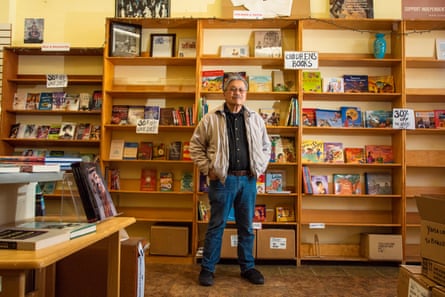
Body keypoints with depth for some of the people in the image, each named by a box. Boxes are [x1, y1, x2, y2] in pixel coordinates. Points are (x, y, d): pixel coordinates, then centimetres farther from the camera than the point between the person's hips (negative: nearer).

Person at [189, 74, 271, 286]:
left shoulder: (255, 119, 8)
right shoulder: (211, 119, -2)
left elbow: (266, 146, 17)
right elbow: (196, 145, 2)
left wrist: (259, 168, 7)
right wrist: (207, 169, -5)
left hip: (248, 180, 3)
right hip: (222, 180, -3)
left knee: (246, 227, 13)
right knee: (216, 226, 6)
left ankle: (247, 267, 29)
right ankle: (207, 268, 21)